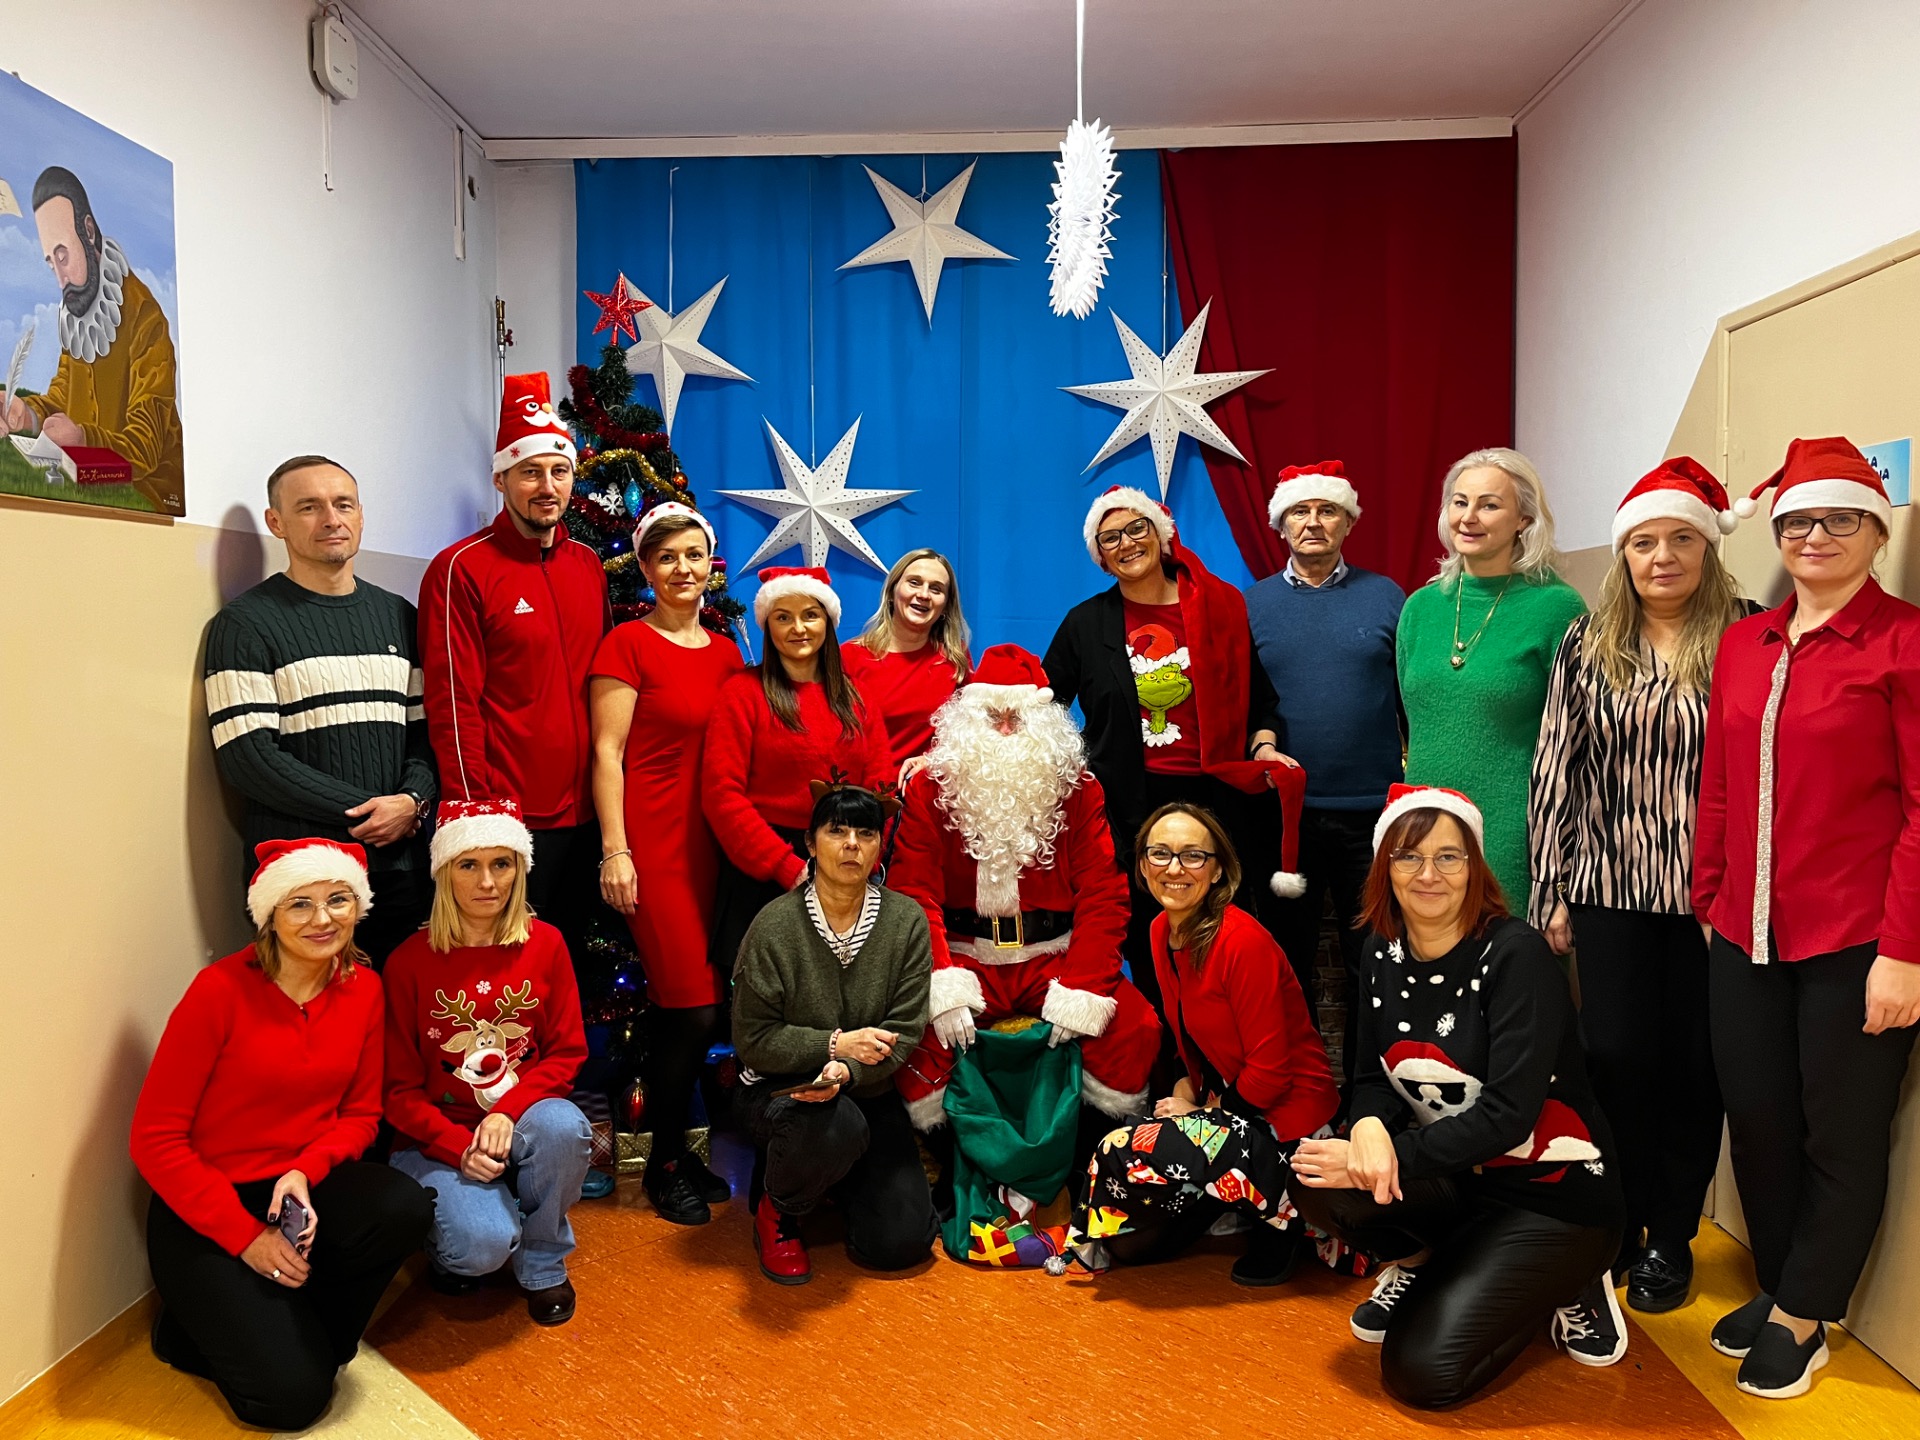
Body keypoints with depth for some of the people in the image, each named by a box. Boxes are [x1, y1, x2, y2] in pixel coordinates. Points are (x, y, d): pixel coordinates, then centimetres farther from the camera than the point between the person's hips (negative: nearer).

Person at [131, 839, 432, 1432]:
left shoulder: (363, 988, -4)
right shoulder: (221, 989, -18)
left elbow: (360, 1114, 5)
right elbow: (155, 1139, -14)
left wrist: (305, 1171, -16)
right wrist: (246, 1236, -17)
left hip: (303, 1183, 5)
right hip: (202, 1211, -4)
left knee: (407, 1207, -28)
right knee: (293, 1395, -16)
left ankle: (298, 1325, 1)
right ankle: (192, 1328, 15)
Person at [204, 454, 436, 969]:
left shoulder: (398, 616, 14)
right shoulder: (245, 623, -1)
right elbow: (247, 757, -10)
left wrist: (413, 801, -8)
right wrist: (366, 811, -13)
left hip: (400, 866, 4)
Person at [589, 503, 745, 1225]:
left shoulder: (726, 653, 13)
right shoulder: (628, 643, -4)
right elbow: (607, 752, -7)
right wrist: (614, 851, -13)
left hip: (714, 841, 6)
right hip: (653, 840, -6)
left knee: (700, 1004, 8)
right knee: (691, 1006, -6)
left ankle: (681, 1146, 25)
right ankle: (666, 1159, 14)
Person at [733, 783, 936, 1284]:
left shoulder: (906, 920, -6)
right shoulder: (776, 924, -12)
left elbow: (904, 1032, -9)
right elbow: (752, 1039, -10)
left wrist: (847, 1071, -26)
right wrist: (835, 1043, -21)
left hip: (869, 1092, 3)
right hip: (782, 1088, -3)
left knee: (903, 1242, -7)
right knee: (837, 1126, -38)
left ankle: (833, 1175, 26)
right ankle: (775, 1210, -3)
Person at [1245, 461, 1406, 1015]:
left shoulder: (1385, 596, 4)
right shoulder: (1252, 605, 5)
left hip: (1372, 808, 0)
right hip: (1285, 809, 1)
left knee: (1373, 964, 10)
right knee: (1287, 962, 12)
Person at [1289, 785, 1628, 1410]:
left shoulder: (1516, 954, -19)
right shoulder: (1381, 954, -1)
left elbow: (1508, 1114, -24)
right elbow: (1373, 1078, 1)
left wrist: (1397, 1156, -28)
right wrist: (1369, 1127, -22)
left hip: (1552, 1195, -5)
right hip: (1455, 1181, 5)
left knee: (1422, 1371, -15)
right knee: (1317, 1180, -23)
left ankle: (1565, 1282, 9)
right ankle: (1418, 1264, 9)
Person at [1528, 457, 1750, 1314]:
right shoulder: (1587, 643, 4)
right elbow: (1557, 768, 5)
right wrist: (1553, 889, 3)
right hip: (1610, 889, 1)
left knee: (1694, 1062, 7)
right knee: (1617, 1055, 3)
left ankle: (1673, 1237, 25)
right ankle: (1621, 1224, 23)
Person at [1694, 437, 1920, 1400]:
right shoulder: (1744, 644, 9)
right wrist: (1710, 902, 11)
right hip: (1748, 936, 5)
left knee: (1842, 1139, 9)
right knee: (1756, 1121, 13)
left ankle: (1800, 1319, 26)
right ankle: (1780, 1287, 33)